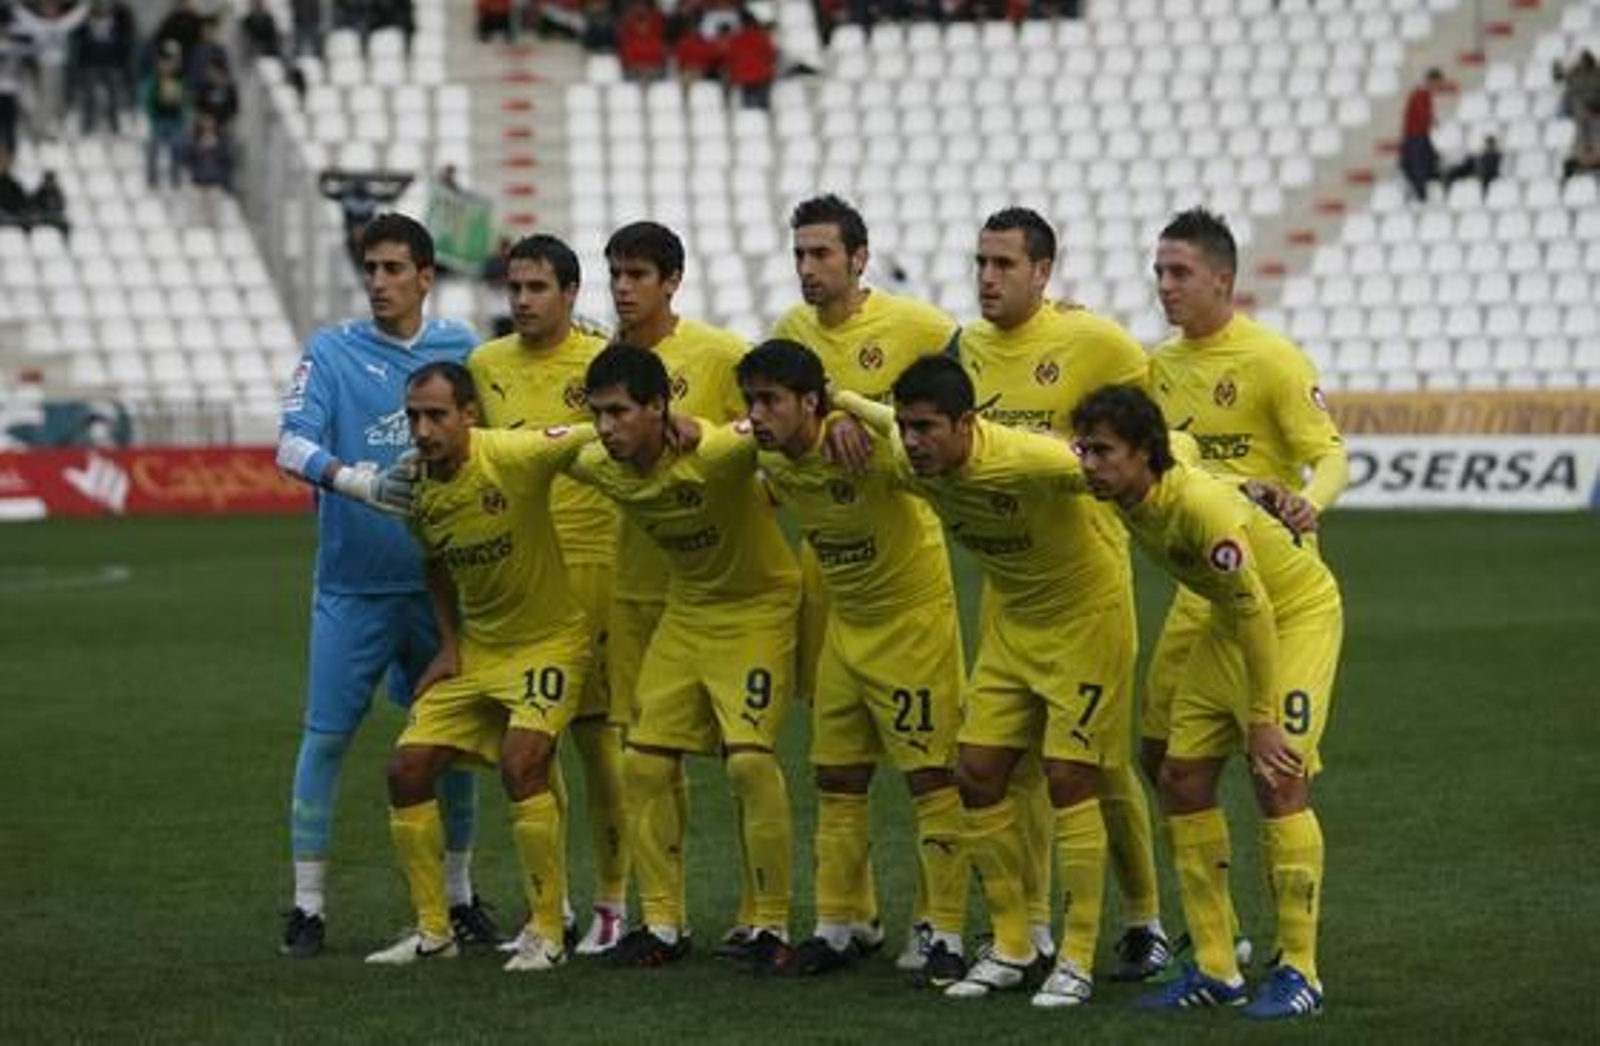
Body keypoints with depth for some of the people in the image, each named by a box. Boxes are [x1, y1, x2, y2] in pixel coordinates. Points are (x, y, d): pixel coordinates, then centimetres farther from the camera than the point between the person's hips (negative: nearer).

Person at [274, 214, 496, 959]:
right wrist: (341, 475, -32)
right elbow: (291, 443, -15)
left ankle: (458, 897, 23)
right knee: (326, 736, -4)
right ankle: (307, 905, 4)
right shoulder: (330, 352, -3)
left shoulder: (460, 349, 5)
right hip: (353, 584, -3)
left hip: (440, 581, 3)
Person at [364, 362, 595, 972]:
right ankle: (433, 930, 13)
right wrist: (450, 643, 7)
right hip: (476, 645, 7)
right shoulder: (414, 486, -4)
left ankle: (547, 933, -11)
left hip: (549, 639, -7)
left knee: (521, 764, -24)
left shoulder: (515, 455, -24)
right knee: (407, 770, -1)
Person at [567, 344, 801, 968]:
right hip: (685, 610, 6)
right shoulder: (598, 467, -11)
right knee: (645, 763, 1)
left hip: (757, 607, -6)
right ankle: (663, 924, 14)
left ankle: (770, 925, -5)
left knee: (749, 759, -18)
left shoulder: (713, 453, -30)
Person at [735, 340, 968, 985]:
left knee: (931, 776, -7)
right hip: (845, 623, 7)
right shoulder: (769, 461, -5)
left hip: (914, 617, -7)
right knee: (837, 779, 11)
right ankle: (843, 927, 21)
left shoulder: (864, 448, -27)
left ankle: (945, 936, -3)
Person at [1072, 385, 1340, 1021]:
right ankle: (1215, 970, 7)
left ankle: (1299, 973, -11)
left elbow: (1256, 612, -29)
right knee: (1182, 778, 2)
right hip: (1231, 619, 9)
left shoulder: (1202, 507, -33)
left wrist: (1262, 719, -26)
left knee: (1279, 778, -19)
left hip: (1299, 611, -9)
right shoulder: (1127, 499, -11)